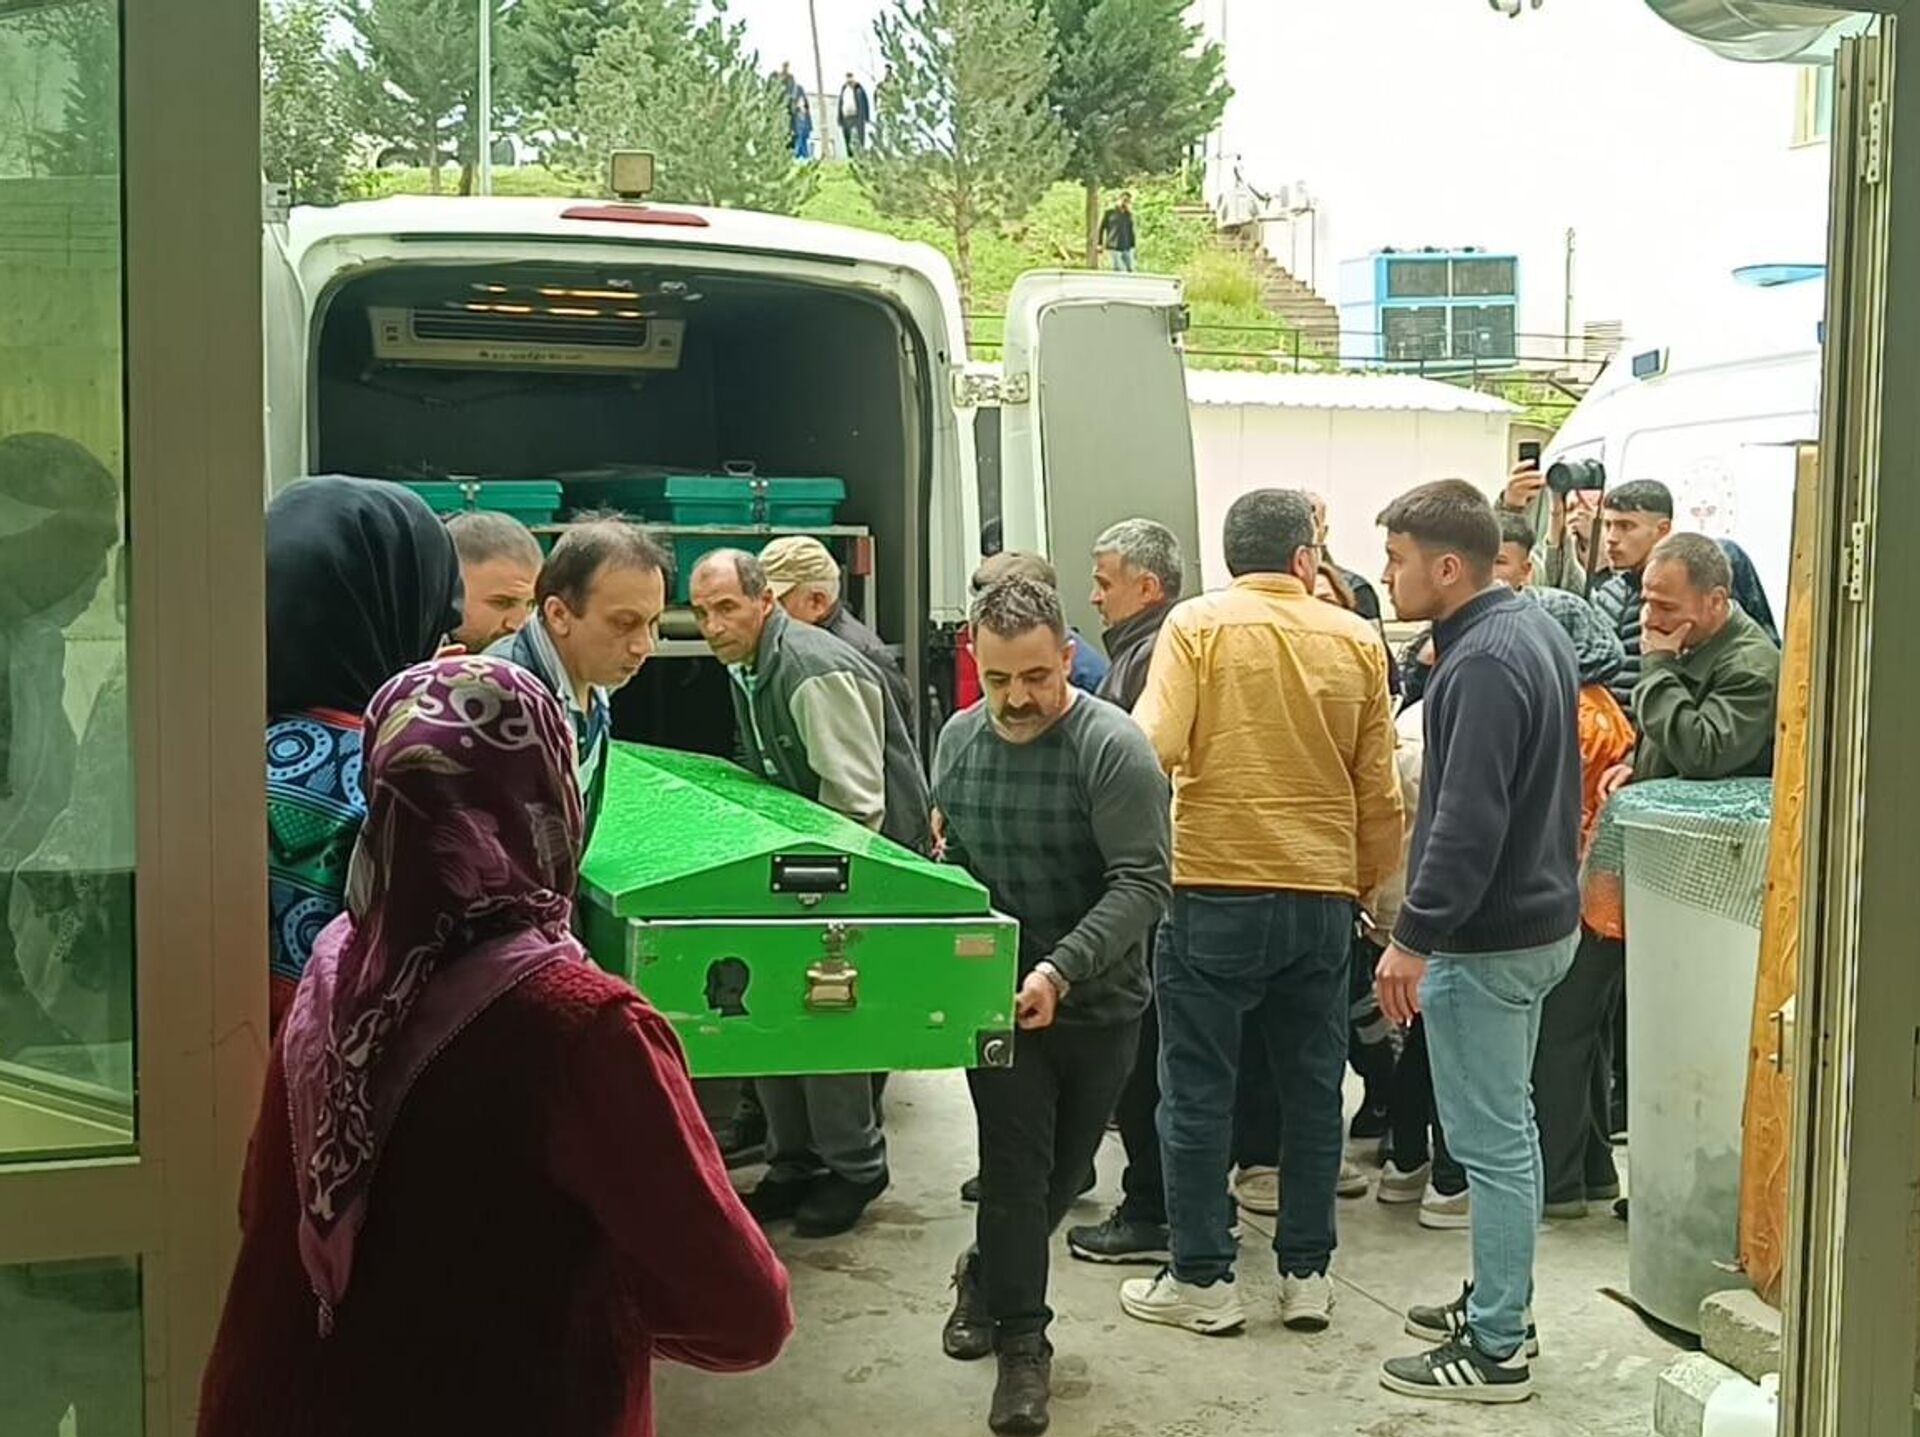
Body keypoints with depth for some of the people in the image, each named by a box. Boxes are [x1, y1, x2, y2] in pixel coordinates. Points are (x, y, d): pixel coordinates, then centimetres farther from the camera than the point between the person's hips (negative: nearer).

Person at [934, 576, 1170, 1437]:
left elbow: (1141, 883, -24)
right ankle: (1021, 1339, 16)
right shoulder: (959, 740, -3)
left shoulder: (1112, 746, -19)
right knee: (1014, 1165, -1)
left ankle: (990, 1279, 41)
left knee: (1064, 1168, 14)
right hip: (999, 993, 2)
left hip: (1098, 1000, -2)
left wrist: (1062, 969, -35)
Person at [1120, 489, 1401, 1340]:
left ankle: (1201, 1280, 13)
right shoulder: (1357, 641, 2)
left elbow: (1154, 746, -17)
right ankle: (1306, 1273, 22)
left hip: (1215, 892, -3)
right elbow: (1379, 792, 5)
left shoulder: (1197, 623, -6)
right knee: (1313, 1088, 14)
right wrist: (1369, 884, 18)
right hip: (1323, 896, 3)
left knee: (1199, 1090, 7)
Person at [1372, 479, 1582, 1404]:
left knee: (1491, 1142, -1)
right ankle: (1500, 1302, 32)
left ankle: (1497, 1349, 8)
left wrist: (1414, 937, -23)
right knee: (1507, 1129, 20)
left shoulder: (1484, 663, -22)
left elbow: (1468, 821, -28)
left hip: (1487, 939, -10)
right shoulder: (1534, 628, 9)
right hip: (1540, 917, 10)